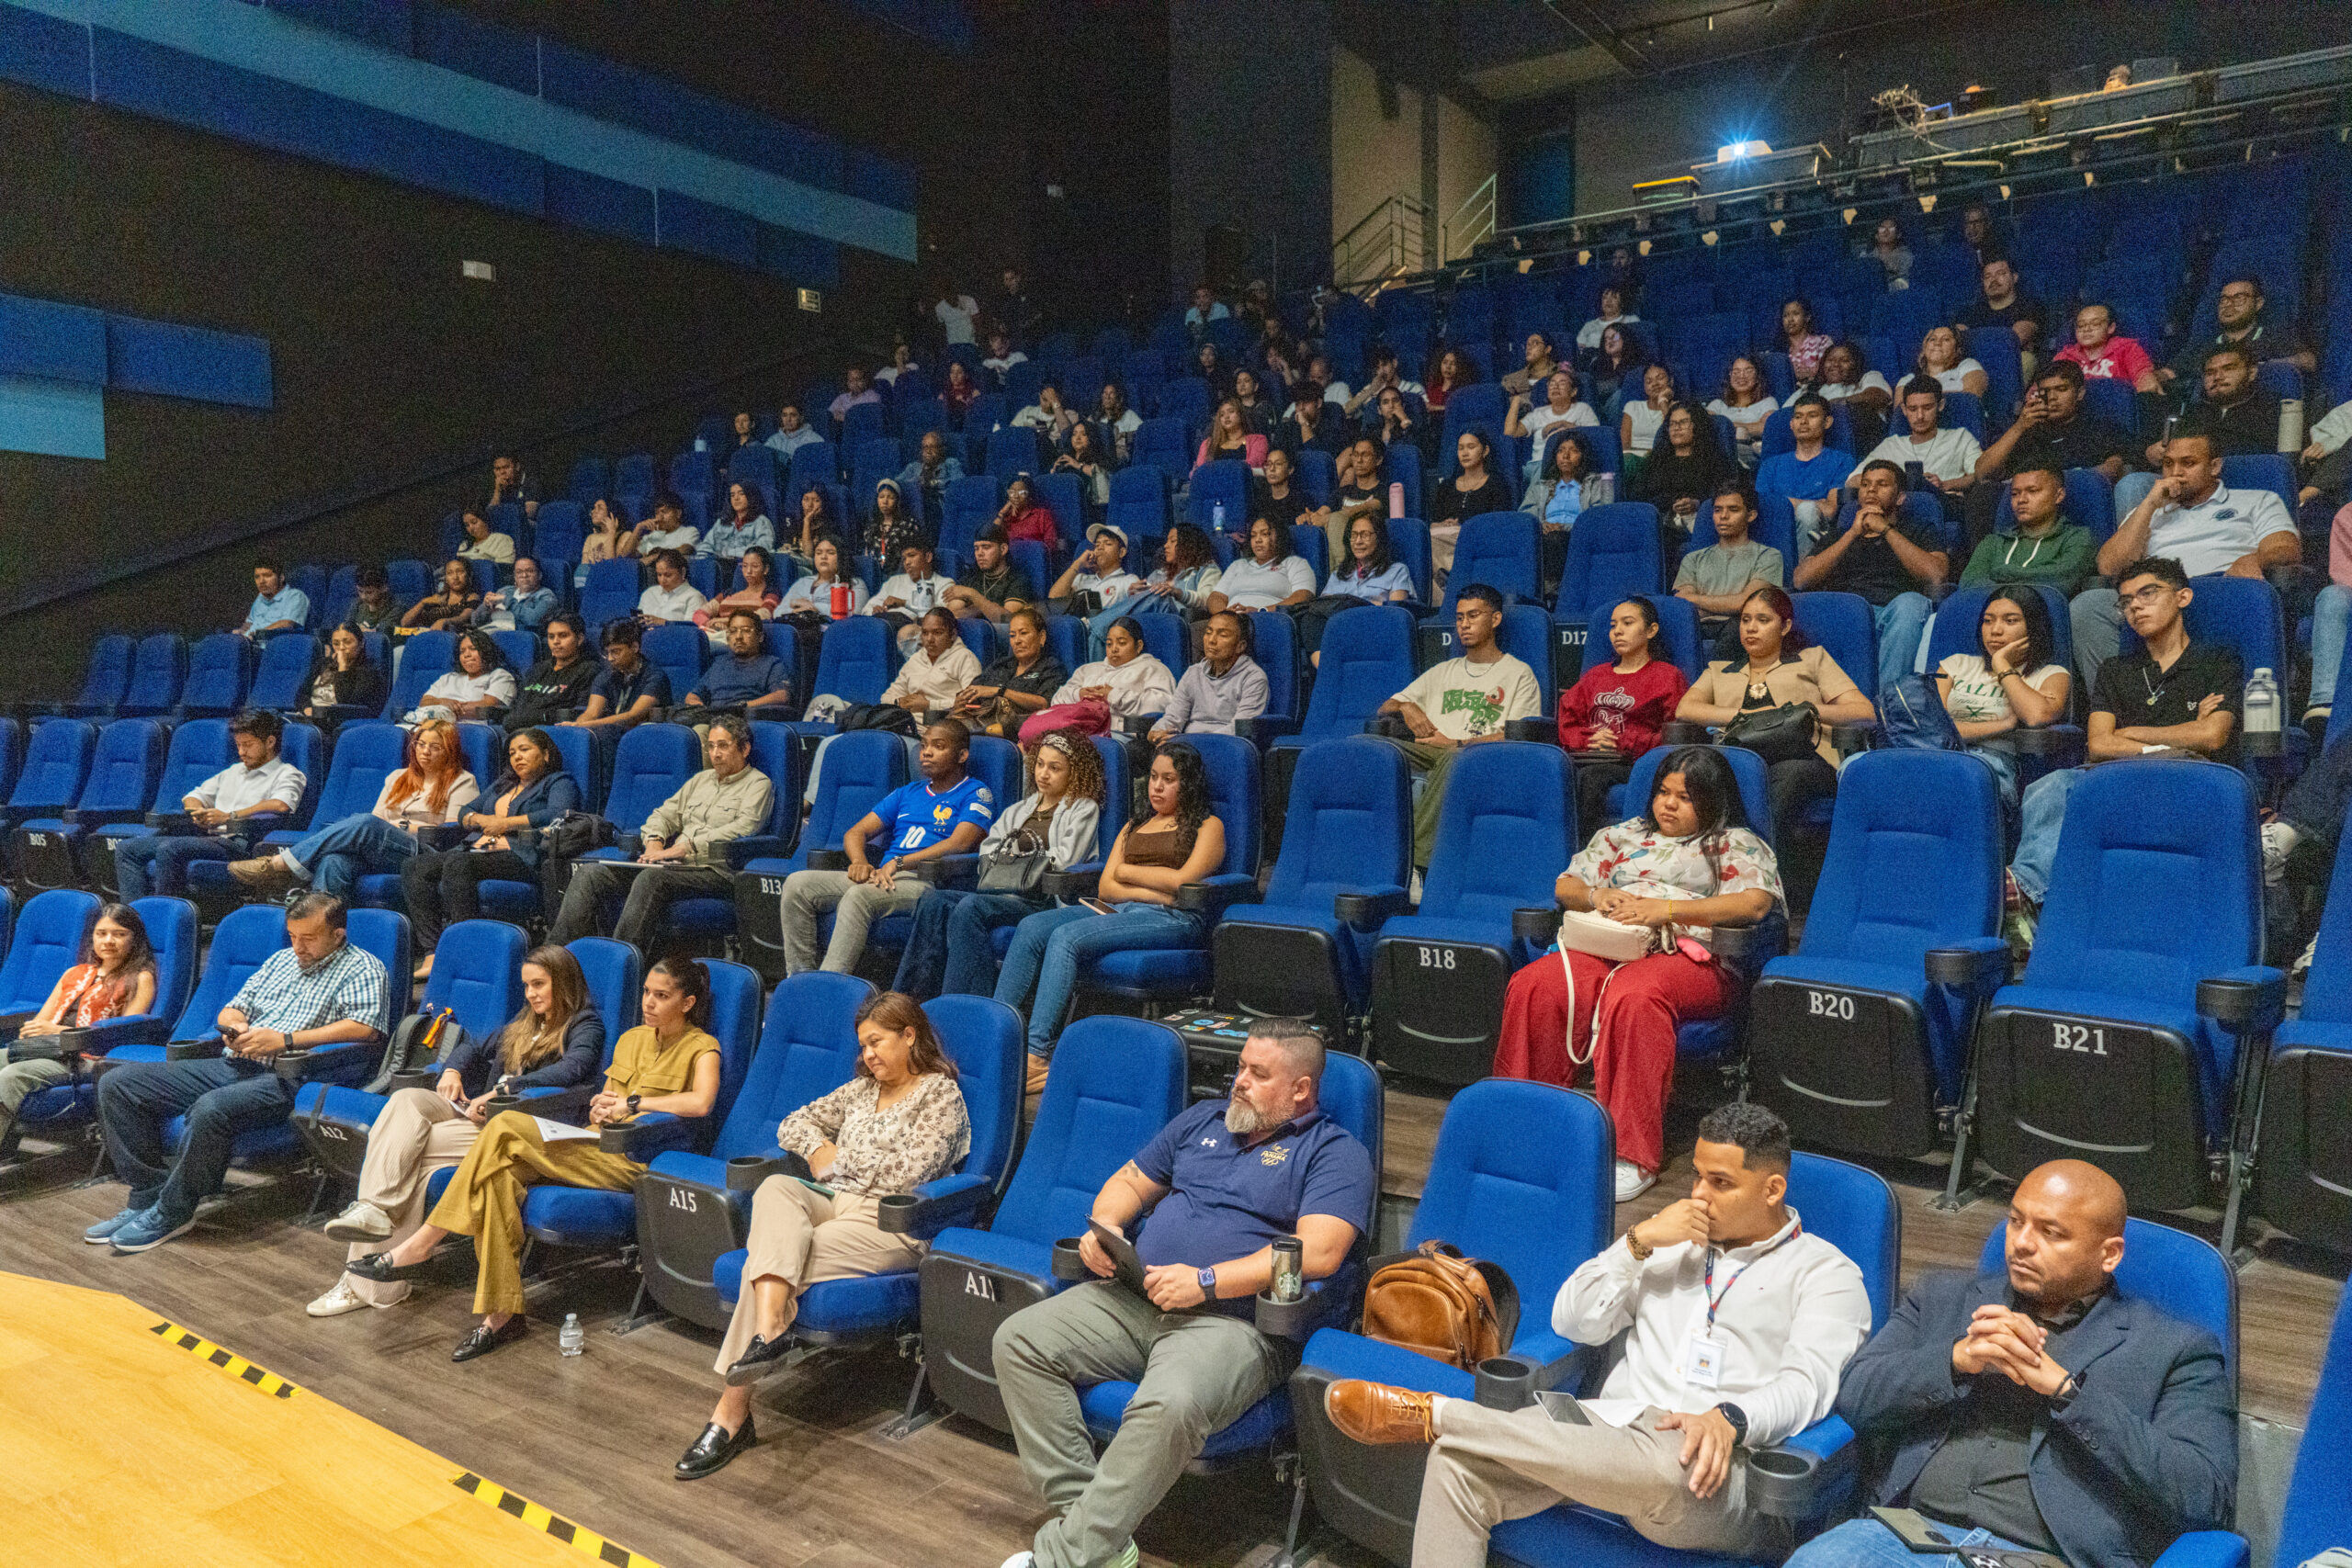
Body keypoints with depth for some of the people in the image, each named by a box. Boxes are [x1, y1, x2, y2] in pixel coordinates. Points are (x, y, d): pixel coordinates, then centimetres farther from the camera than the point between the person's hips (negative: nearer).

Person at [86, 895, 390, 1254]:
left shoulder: (362, 968, 0)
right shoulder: (281, 959, 24)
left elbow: (366, 1026, -16)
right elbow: (231, 1010, 28)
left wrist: (286, 1040, -18)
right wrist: (235, 1026, 2)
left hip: (286, 1078, -8)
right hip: (232, 1064, 8)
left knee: (211, 1109, -36)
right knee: (118, 1084, -3)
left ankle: (171, 1212, -15)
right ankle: (148, 1194, -5)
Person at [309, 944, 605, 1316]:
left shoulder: (585, 1027, 0)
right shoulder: (525, 1023, 28)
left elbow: (573, 1069, -20)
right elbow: (475, 1047, 36)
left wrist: (503, 1090, -24)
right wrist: (452, 1071, 13)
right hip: (481, 1111, 8)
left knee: (415, 1146, -24)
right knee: (406, 1100, -20)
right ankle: (373, 1209, -35)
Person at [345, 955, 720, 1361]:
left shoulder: (701, 1048, 0)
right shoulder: (631, 1039, 22)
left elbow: (701, 1103, -20)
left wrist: (633, 1103, -12)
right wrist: (599, 1105, -2)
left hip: (633, 1158, -7)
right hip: (595, 1145, 7)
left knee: (506, 1128, -23)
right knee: (498, 1175, -23)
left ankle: (419, 1247, -15)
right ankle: (502, 1314, -19)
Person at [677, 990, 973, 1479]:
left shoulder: (941, 1093, 1)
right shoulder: (861, 1089, 24)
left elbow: (907, 1173, -11)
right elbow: (794, 1123, 25)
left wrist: (840, 1158, 1)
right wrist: (818, 1148, 3)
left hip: (890, 1224, -7)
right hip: (834, 1203, 7)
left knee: (764, 1258, -26)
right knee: (776, 1187, -29)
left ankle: (731, 1413, -26)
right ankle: (770, 1326, -47)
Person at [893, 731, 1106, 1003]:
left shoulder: (1084, 809, 12)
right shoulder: (1019, 809, 29)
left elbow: (1065, 861, -2)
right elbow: (988, 853, 19)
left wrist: (1023, 850, 5)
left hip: (1044, 901, -6)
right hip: (1003, 893, 6)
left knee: (970, 907, -33)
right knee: (935, 900, -22)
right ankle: (913, 998, -27)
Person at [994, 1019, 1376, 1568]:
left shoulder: (1336, 1152, 0)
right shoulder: (1204, 1120, 21)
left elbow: (1317, 1252, -15)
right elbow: (1131, 1181, 27)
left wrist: (1205, 1281, -19)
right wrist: (1103, 1226, 3)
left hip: (1236, 1321, -6)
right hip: (1136, 1298, 7)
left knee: (1170, 1404, -37)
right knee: (1018, 1339, -12)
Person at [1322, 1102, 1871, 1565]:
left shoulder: (1826, 1272, 11)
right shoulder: (1669, 1243, 26)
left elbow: (1805, 1384, -6)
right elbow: (1572, 1321, 15)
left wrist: (1730, 1418, -26)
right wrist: (1639, 1239, 4)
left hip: (1717, 1467, -4)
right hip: (1610, 1430, 4)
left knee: (1672, 1468, -42)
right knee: (1457, 1462, -23)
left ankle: (1433, 1413, -33)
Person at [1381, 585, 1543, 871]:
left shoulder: (1518, 673, 16)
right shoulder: (1443, 671, 32)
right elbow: (1385, 708, 28)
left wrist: (1455, 743, -9)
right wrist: (1406, 707, 3)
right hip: (1430, 755, 4)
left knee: (1455, 758, -41)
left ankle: (1414, 859, -47)